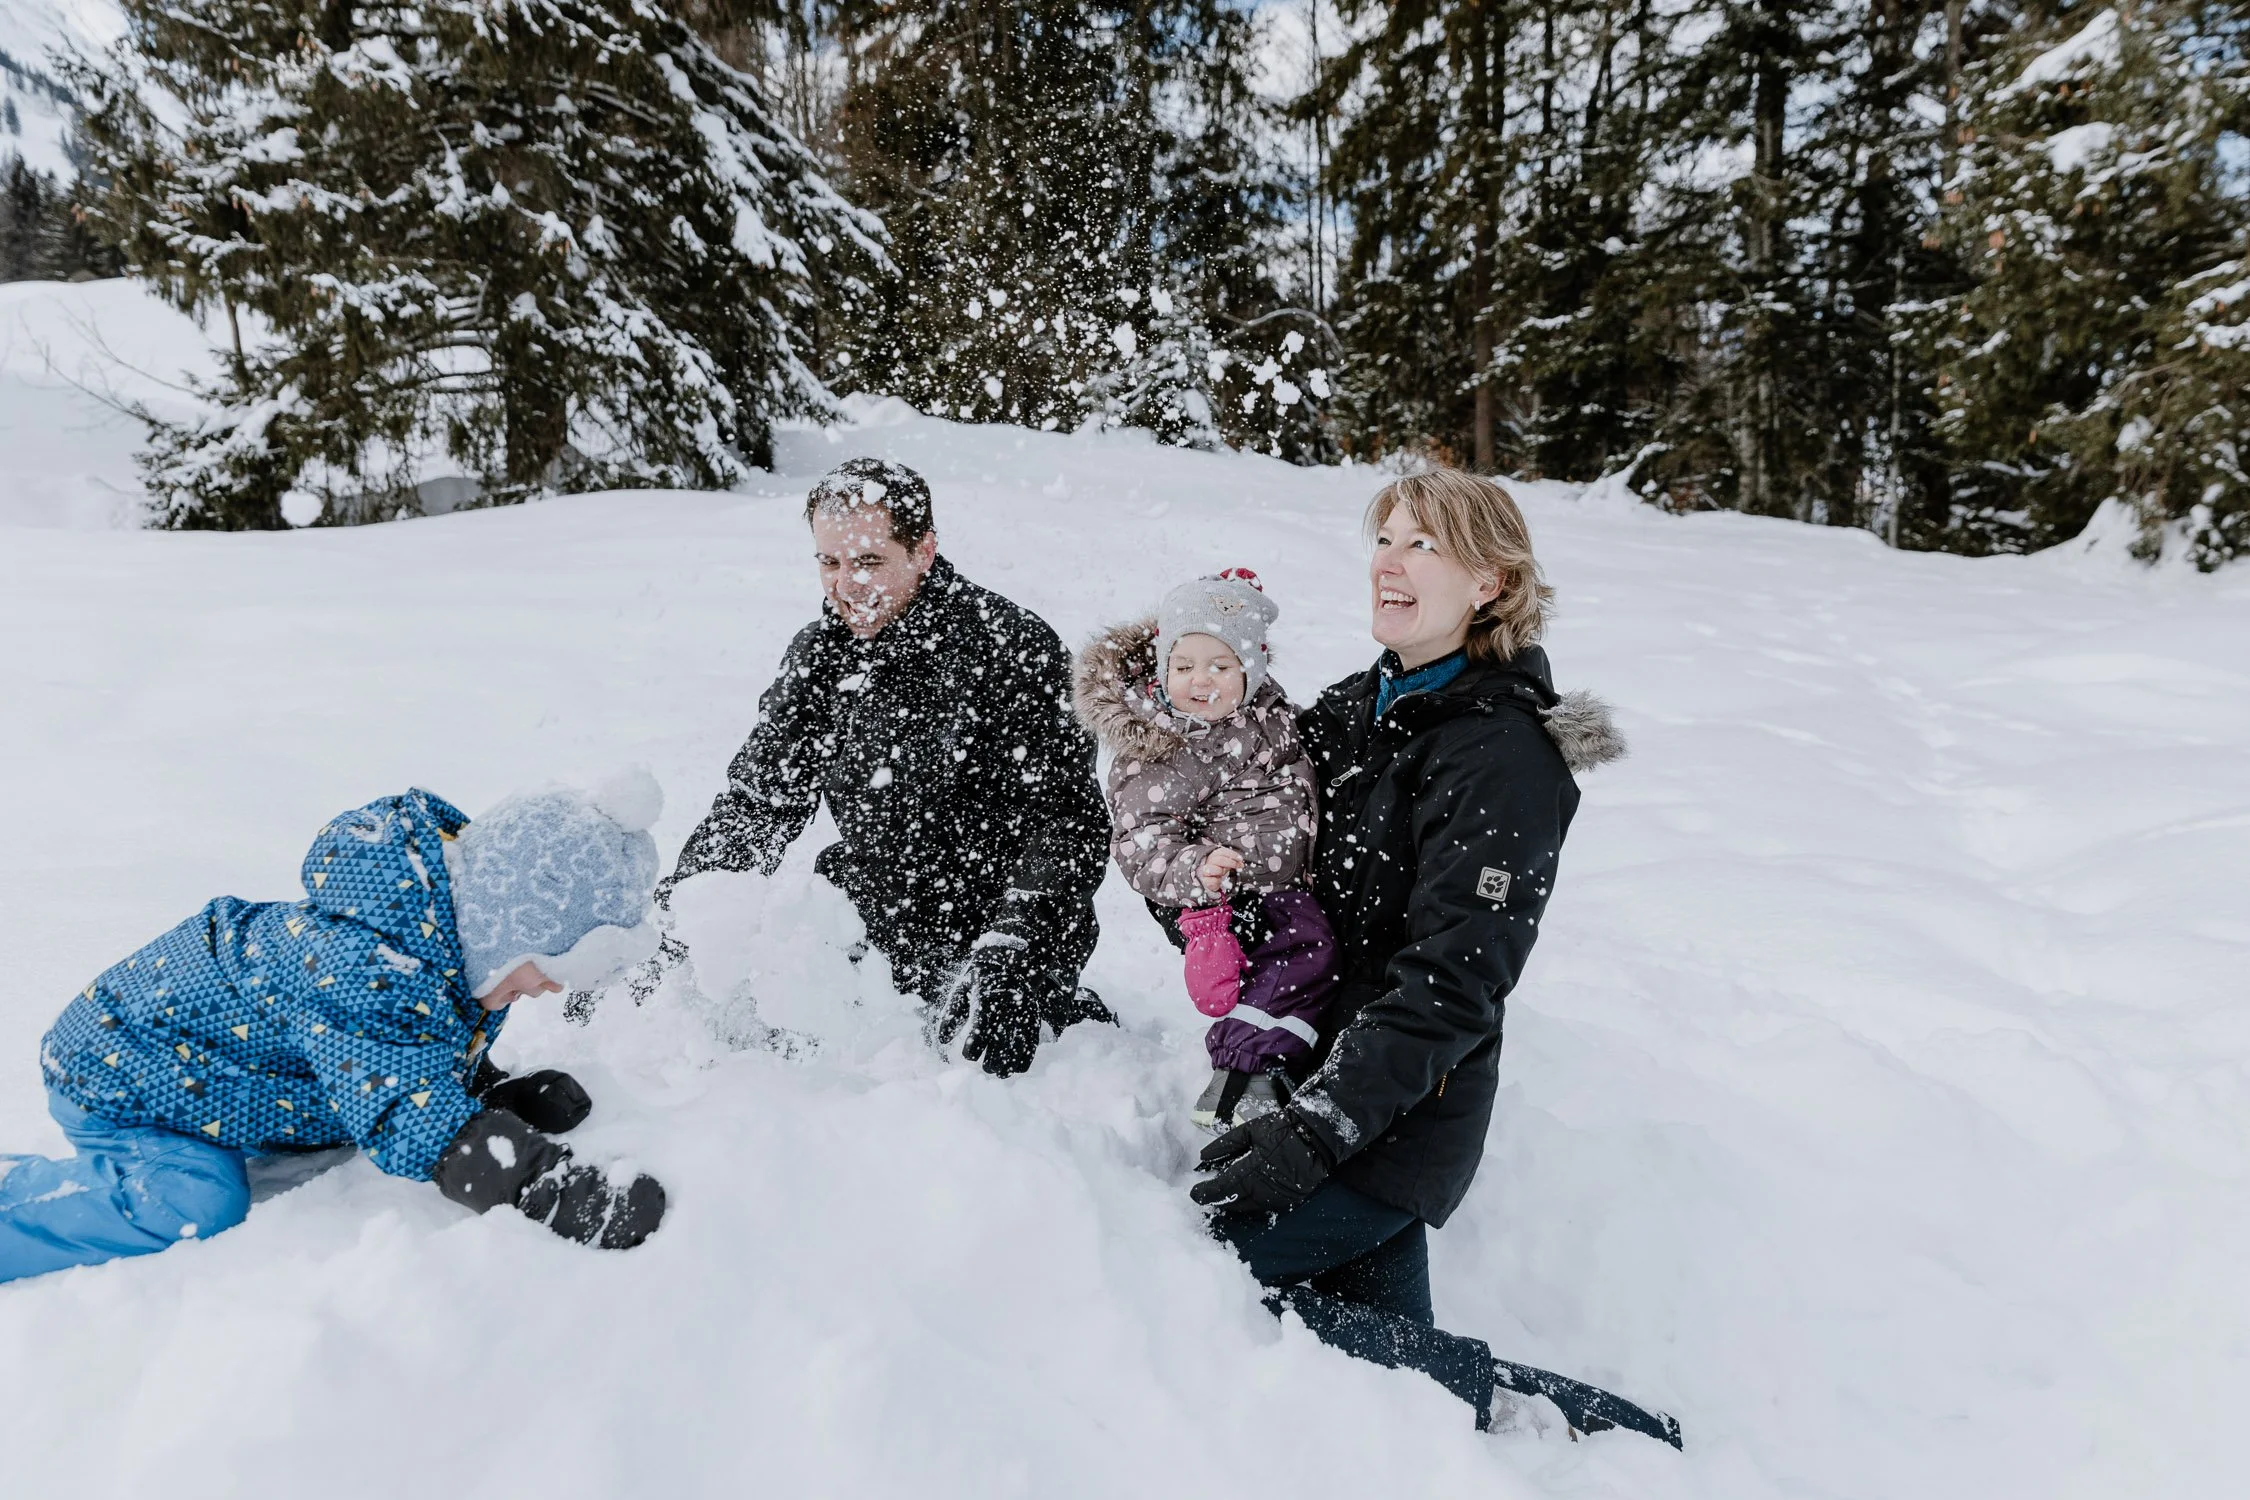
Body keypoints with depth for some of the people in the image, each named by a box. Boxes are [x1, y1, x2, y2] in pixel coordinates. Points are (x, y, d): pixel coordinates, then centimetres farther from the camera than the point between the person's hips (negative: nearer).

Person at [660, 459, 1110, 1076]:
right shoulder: (819, 653, 2)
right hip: (871, 927, 5)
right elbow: (758, 798, 8)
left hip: (994, 938, -5)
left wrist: (1008, 955, -32)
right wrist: (680, 905, -5)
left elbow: (1065, 824, -21)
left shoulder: (1012, 648, -18)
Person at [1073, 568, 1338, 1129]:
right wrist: (1194, 870, -40)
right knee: (1306, 948, -25)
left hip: (1285, 878, 9)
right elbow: (1140, 841, -23)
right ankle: (1242, 1072, -23)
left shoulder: (1266, 704, 3)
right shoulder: (1155, 750, -19)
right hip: (1224, 896, -9)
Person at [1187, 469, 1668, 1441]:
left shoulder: (1504, 755, -17)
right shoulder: (1353, 709, 6)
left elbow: (1449, 987, -22)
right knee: (1381, 1329, 14)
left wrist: (1313, 1132, -26)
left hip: (1402, 1125, -8)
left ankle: (1508, 1398, -1)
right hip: (1320, 1073, 8)